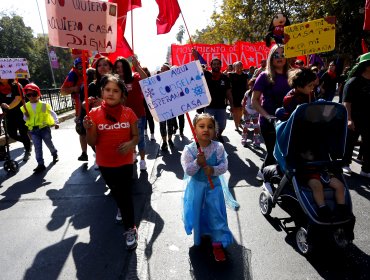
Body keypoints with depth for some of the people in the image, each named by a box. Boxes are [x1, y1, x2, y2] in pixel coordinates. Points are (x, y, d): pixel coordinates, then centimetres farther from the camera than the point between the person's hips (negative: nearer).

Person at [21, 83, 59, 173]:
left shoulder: (44, 105, -5)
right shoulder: (26, 106, 4)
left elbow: (52, 113, 4)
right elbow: (25, 119, 11)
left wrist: (56, 122, -1)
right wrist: (26, 115, -11)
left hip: (44, 128, -2)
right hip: (33, 130, 2)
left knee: (49, 143, 13)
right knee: (37, 147, 1)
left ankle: (55, 154, 42)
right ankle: (40, 164, 4)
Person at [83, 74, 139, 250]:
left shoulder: (129, 113, -9)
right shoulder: (94, 114, -10)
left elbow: (136, 136, 0)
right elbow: (92, 143, -9)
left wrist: (131, 143, -21)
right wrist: (88, 129, -28)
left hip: (125, 162, -1)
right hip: (105, 163, 2)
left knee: (126, 194, 4)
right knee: (115, 192, 23)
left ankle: (130, 229, 21)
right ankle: (123, 209, 54)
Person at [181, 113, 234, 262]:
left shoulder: (218, 147, -12)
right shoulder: (189, 149, -16)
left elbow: (224, 166, -12)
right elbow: (188, 170, -19)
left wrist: (214, 170, -30)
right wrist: (197, 163, -36)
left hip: (213, 185, 0)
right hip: (196, 186, 0)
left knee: (216, 214, 4)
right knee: (197, 212, 15)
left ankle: (218, 243, 19)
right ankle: (200, 233, 44)